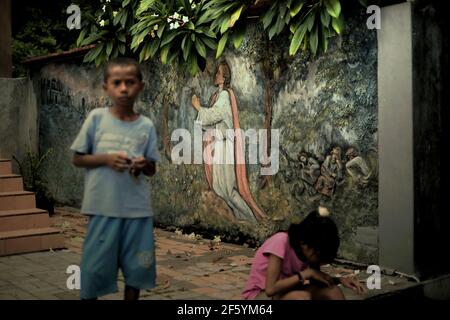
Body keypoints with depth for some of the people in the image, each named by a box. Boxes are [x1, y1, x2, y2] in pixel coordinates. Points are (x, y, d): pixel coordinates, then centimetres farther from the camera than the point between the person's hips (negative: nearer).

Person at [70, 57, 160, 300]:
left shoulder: (146, 126, 2)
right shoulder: (96, 118, -2)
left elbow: (152, 169, 8)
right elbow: (77, 158, 2)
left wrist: (143, 165, -14)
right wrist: (105, 159, -14)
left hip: (138, 208, 2)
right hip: (103, 207, -2)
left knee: (137, 269, 11)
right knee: (95, 266, 6)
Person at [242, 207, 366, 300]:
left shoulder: (308, 248, -7)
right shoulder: (281, 242, -27)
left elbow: (316, 278, 7)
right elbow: (270, 289, -32)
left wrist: (340, 280, -12)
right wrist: (306, 273, -28)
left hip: (285, 293, 7)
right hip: (260, 296, -7)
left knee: (333, 291, -16)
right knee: (302, 297, -35)